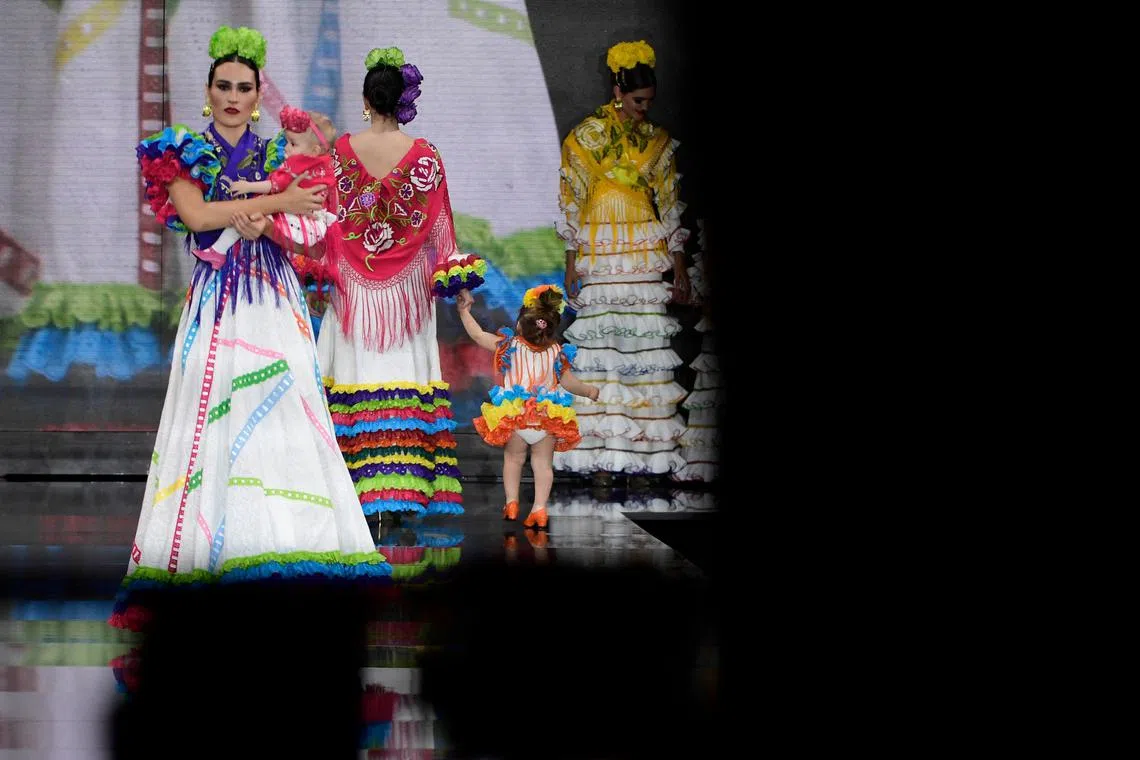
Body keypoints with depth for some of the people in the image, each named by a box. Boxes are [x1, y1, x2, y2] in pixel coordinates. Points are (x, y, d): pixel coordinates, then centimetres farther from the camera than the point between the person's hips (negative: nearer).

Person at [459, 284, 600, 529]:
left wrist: (464, 312, 21)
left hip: (514, 417, -1)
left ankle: (511, 502, 11)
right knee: (543, 462, 7)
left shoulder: (510, 346, -2)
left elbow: (478, 335, 6)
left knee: (513, 458, 16)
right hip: (548, 416, 1)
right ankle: (540, 507, 0)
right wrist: (588, 391, 28)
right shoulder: (556, 353, 1)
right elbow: (568, 382, 9)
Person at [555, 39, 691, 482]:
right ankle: (601, 455, -6)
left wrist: (679, 268, 9)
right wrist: (572, 267, -6)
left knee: (646, 352, 0)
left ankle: (645, 451, 1)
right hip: (601, 257, -4)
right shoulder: (586, 137, -1)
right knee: (602, 348, -7)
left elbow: (670, 207, 12)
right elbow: (571, 204, -2)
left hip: (648, 260, 4)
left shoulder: (657, 141, 10)